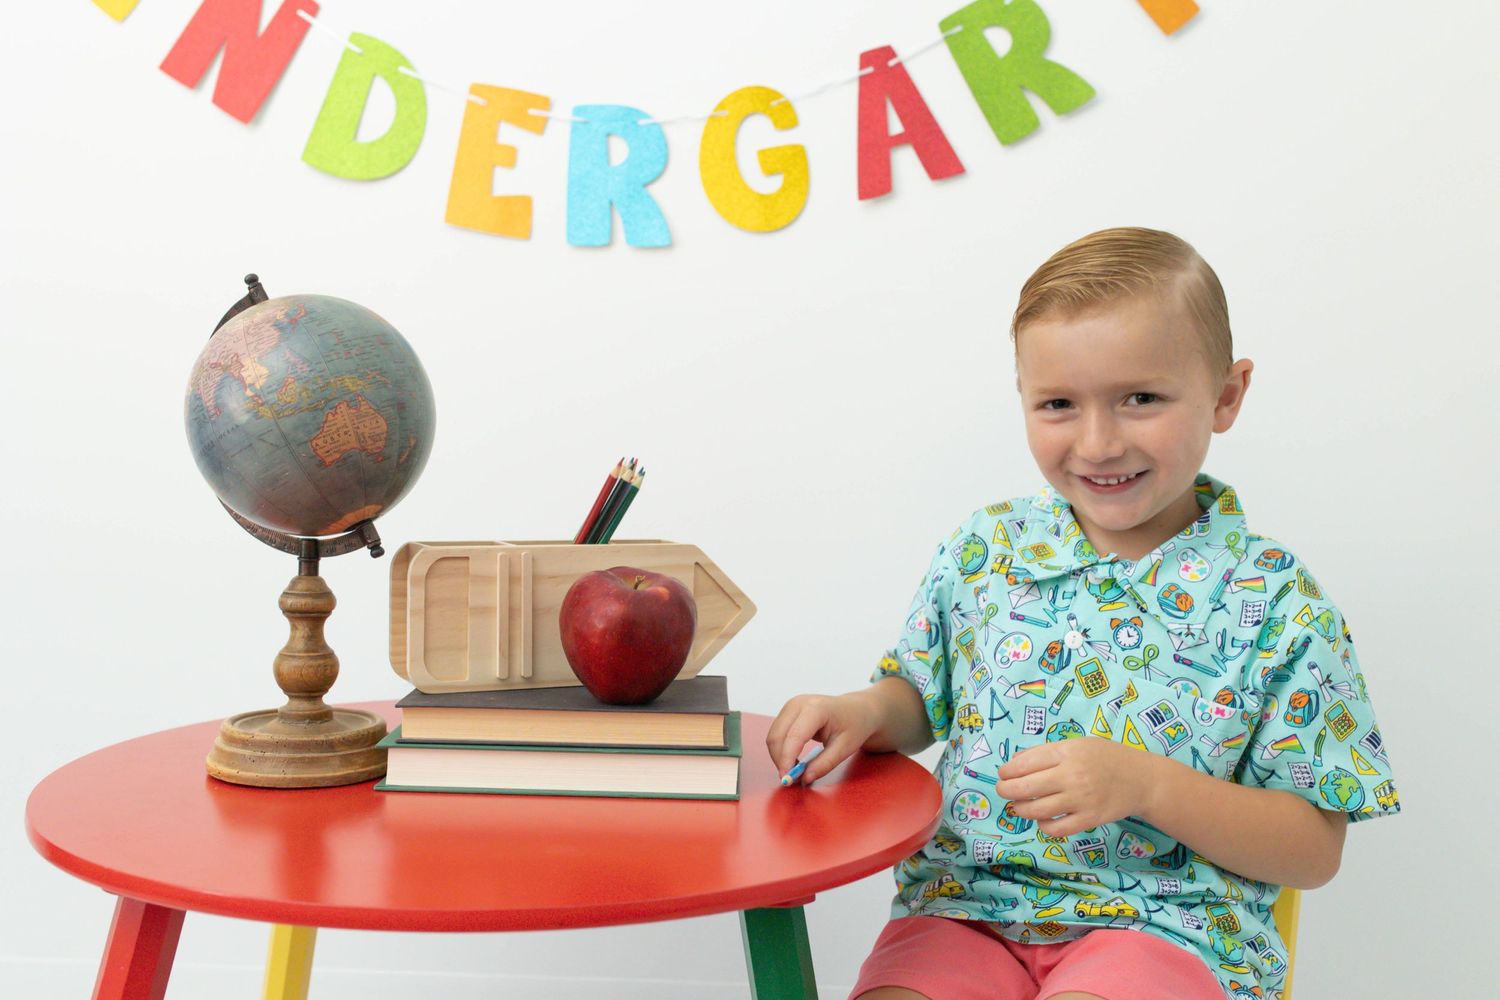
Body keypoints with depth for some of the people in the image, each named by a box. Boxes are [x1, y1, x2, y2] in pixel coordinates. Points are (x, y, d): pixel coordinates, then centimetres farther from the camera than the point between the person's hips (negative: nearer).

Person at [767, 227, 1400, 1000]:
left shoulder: (1276, 602, -4)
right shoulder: (982, 551, 4)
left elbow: (1314, 850, -3)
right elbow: (918, 704, 16)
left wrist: (1146, 784, -18)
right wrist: (866, 711, -8)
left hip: (1165, 919, -2)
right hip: (966, 901, 3)